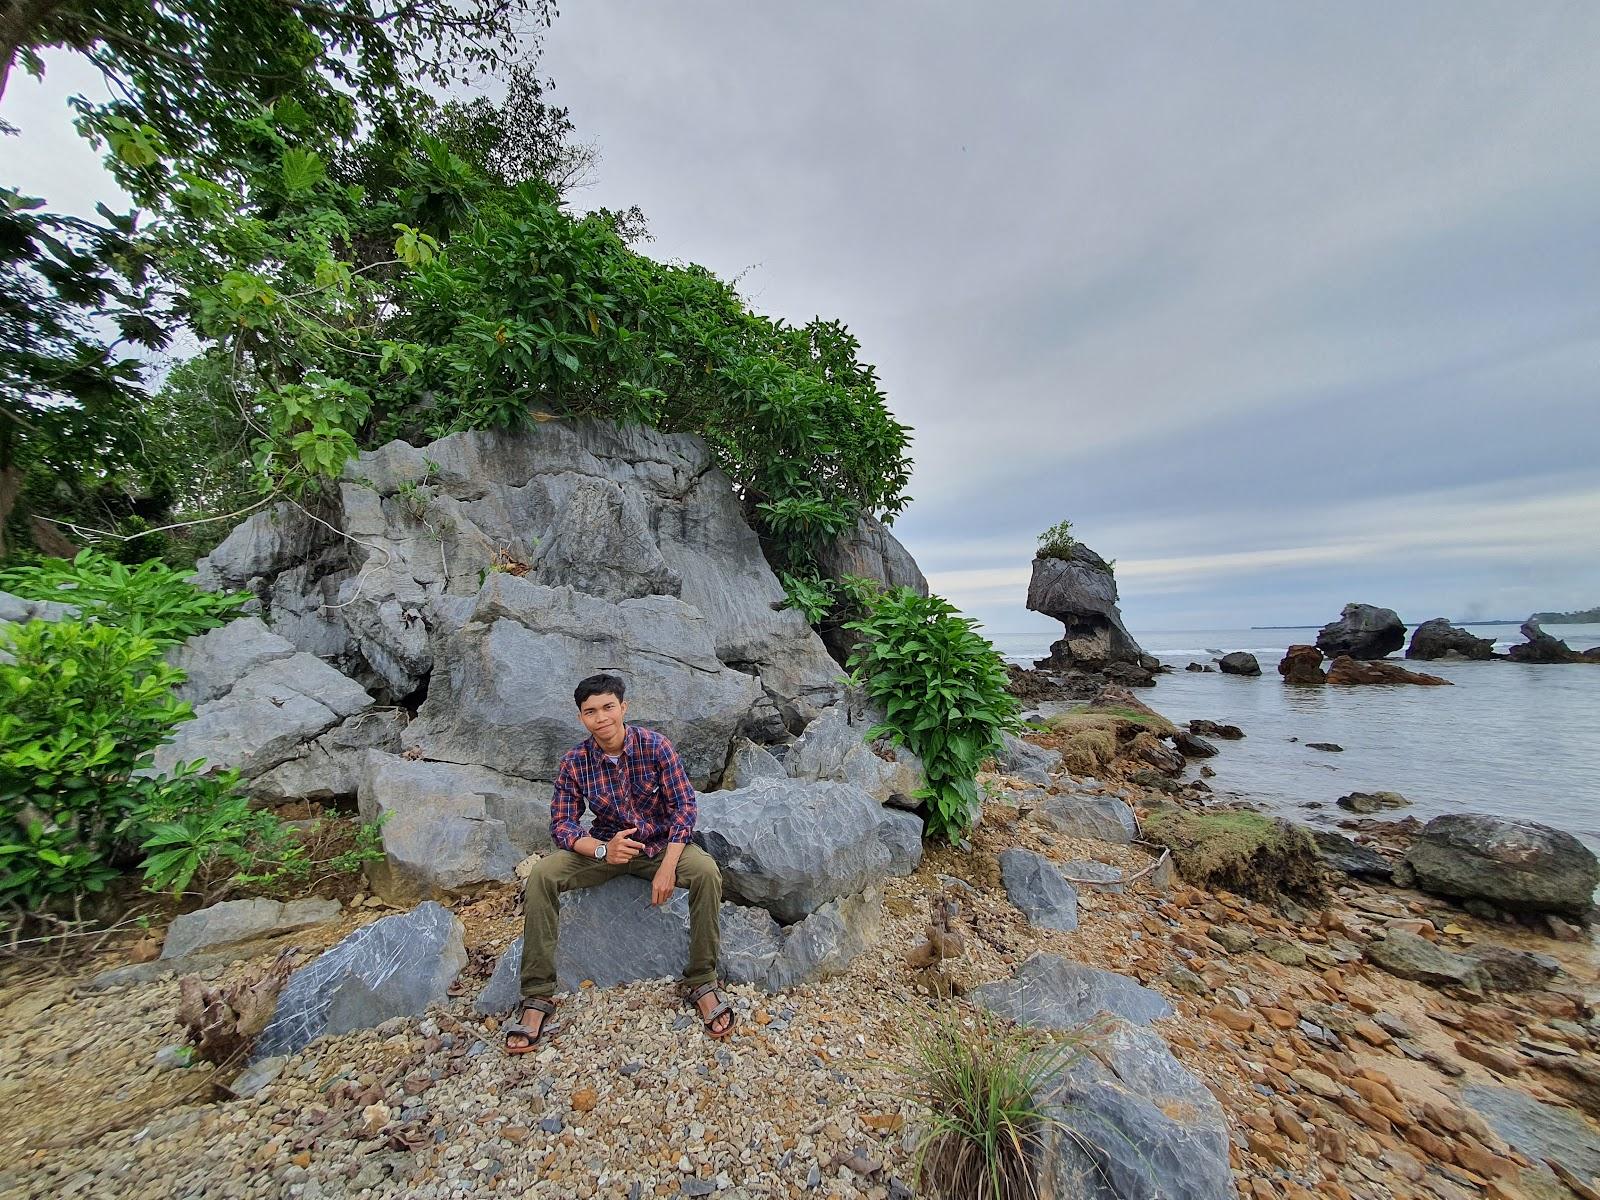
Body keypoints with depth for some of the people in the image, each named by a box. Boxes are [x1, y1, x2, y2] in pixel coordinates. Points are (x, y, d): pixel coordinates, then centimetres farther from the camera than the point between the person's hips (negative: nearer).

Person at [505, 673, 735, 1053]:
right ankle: (537, 997, -7)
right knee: (541, 876, -22)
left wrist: (668, 866, -27)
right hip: (604, 846, 2)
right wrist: (603, 849, -32)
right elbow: (561, 824, -11)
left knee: (707, 872, -28)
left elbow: (683, 804, -16)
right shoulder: (574, 762, -12)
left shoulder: (655, 746, -17)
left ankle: (701, 983, -8)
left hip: (659, 844, -1)